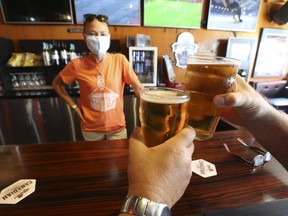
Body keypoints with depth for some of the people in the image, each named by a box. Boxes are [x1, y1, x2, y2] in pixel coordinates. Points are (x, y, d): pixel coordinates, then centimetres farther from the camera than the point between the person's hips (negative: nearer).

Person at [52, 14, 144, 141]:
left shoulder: (120, 60, -13)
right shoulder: (77, 65, -11)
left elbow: (138, 87, -10)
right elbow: (56, 84, 5)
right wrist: (74, 106, -3)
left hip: (117, 126, 0)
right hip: (91, 128, 1)